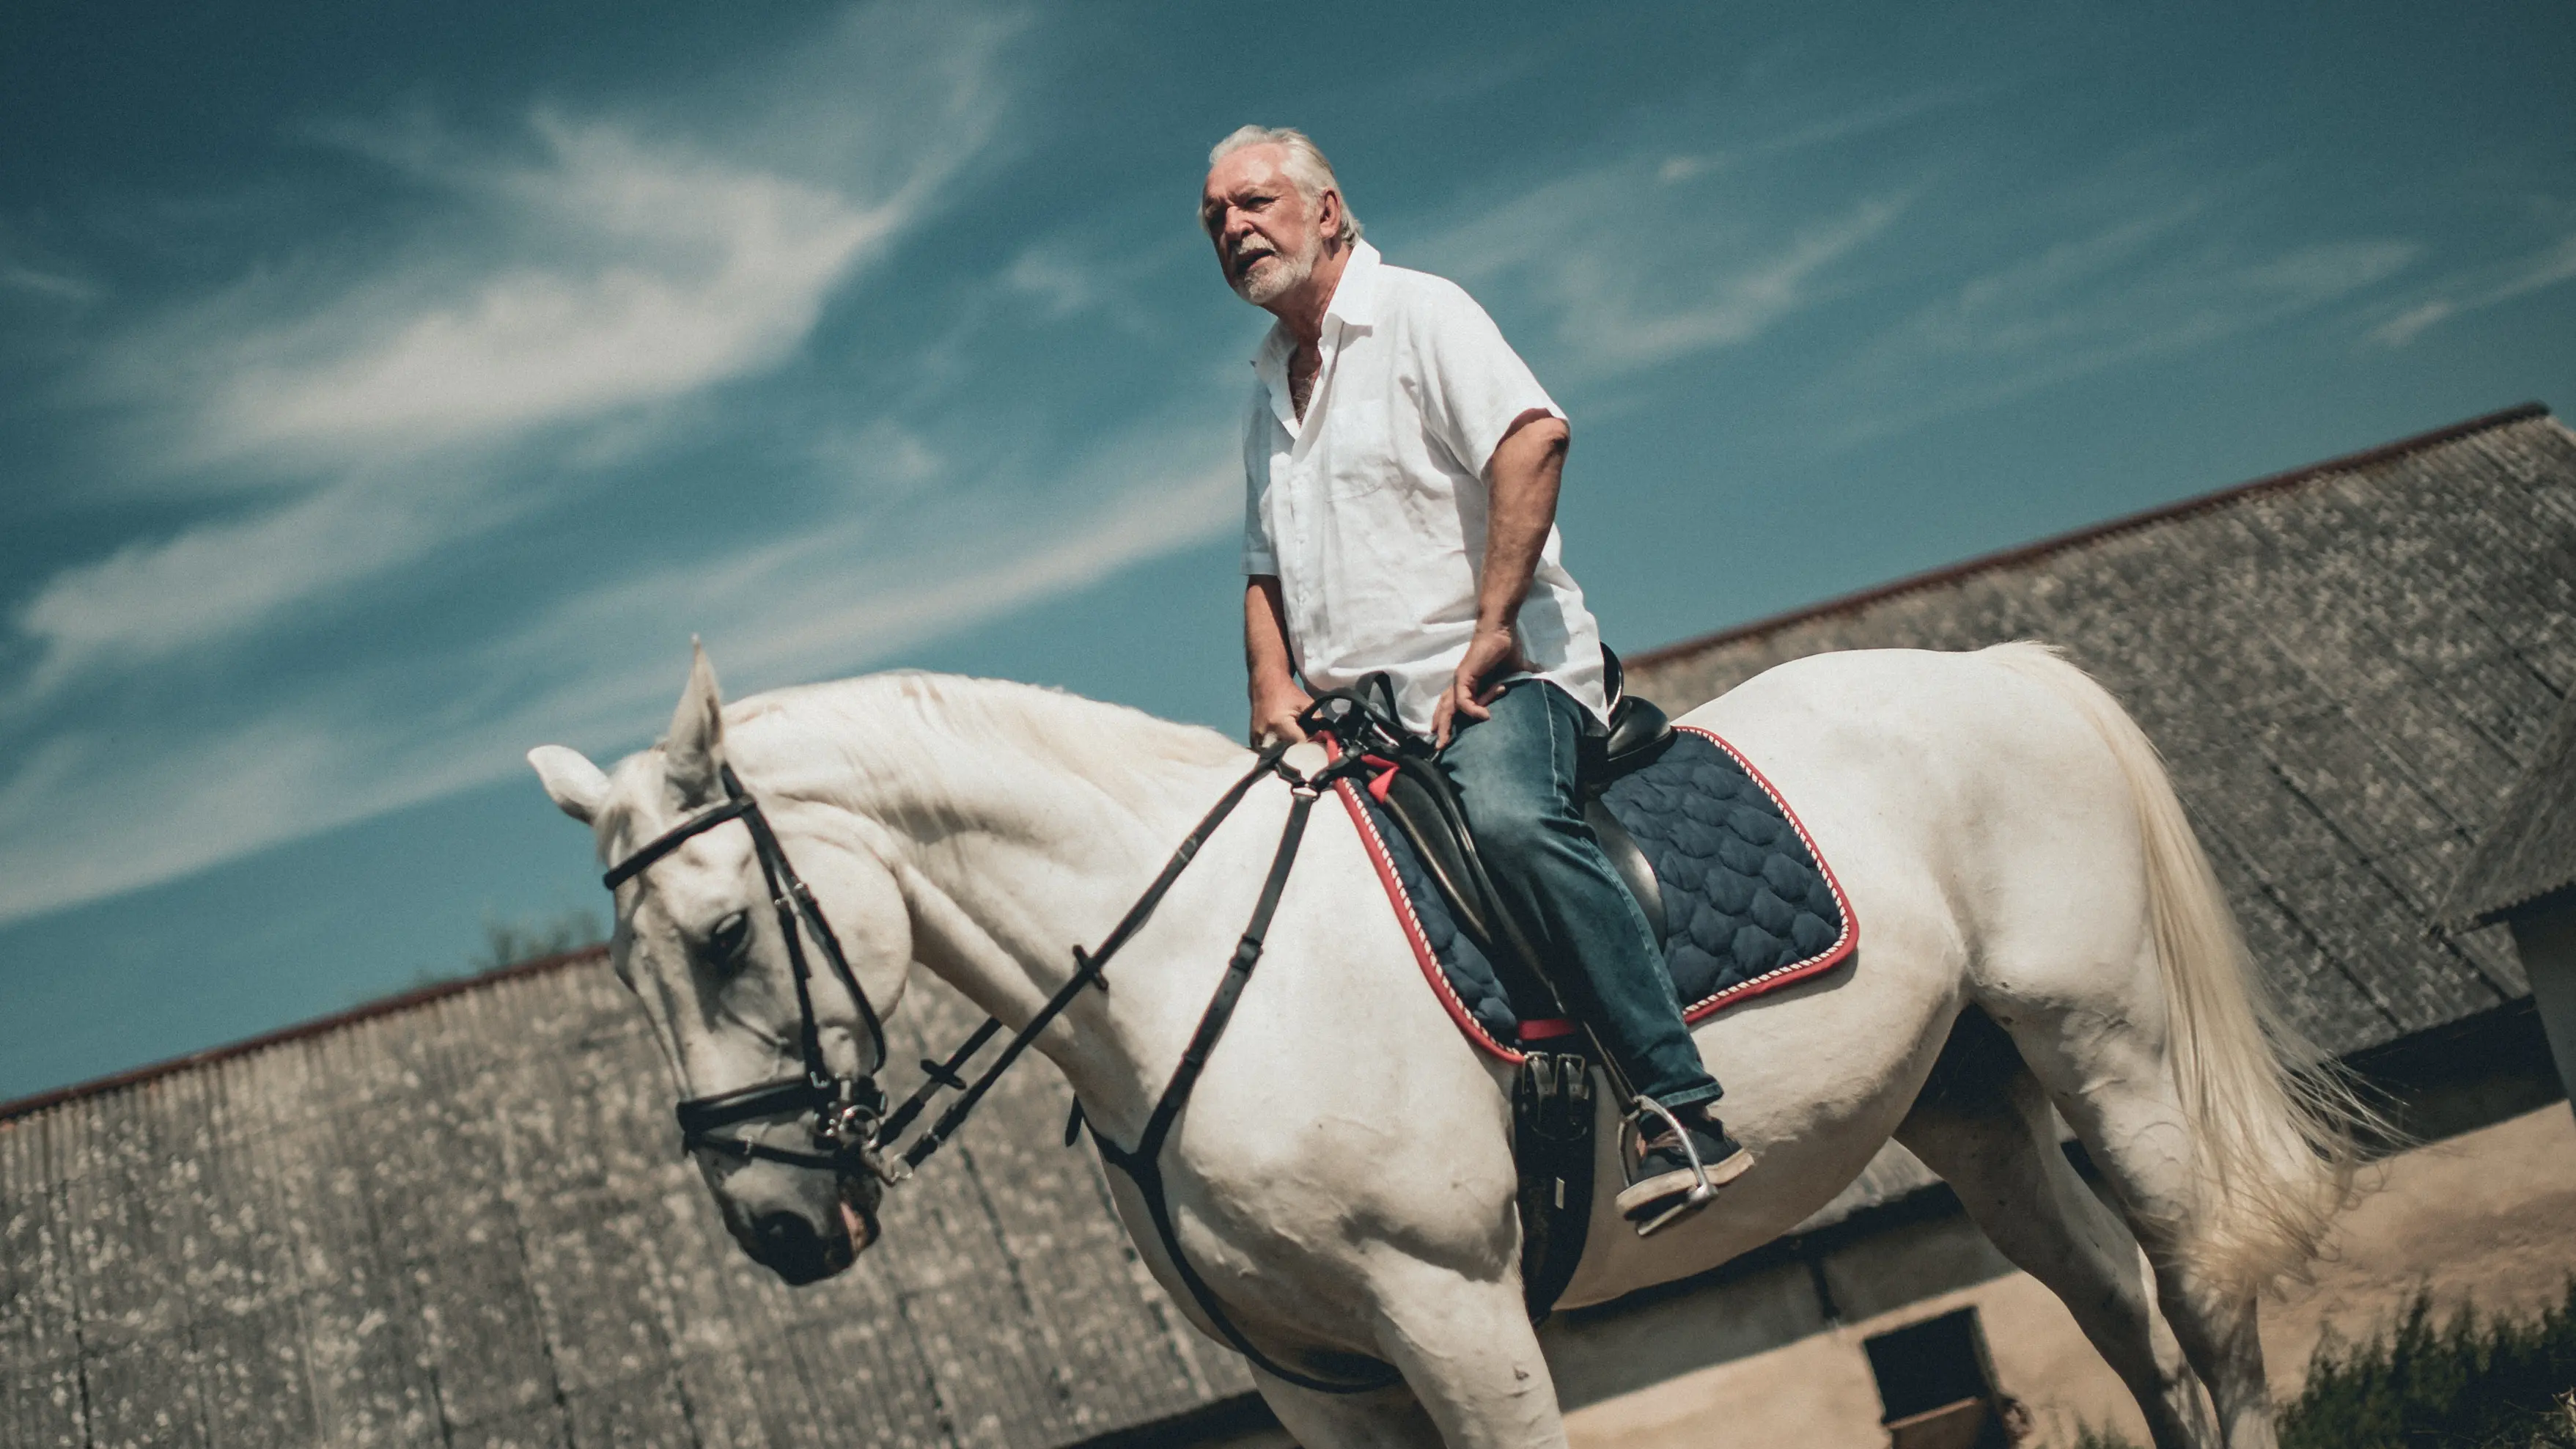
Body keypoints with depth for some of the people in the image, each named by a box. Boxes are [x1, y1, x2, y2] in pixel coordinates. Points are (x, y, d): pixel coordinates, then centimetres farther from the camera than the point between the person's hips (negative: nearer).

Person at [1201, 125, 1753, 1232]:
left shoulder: (1419, 314, 0)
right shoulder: (1270, 387, 22)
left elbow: (1532, 437, -17)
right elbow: (1267, 572, 26)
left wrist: (1491, 630, -21)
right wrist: (1273, 692, 6)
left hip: (1492, 677, -9)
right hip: (1349, 714, 9)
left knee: (1509, 816, -36)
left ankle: (1682, 1110, -40)